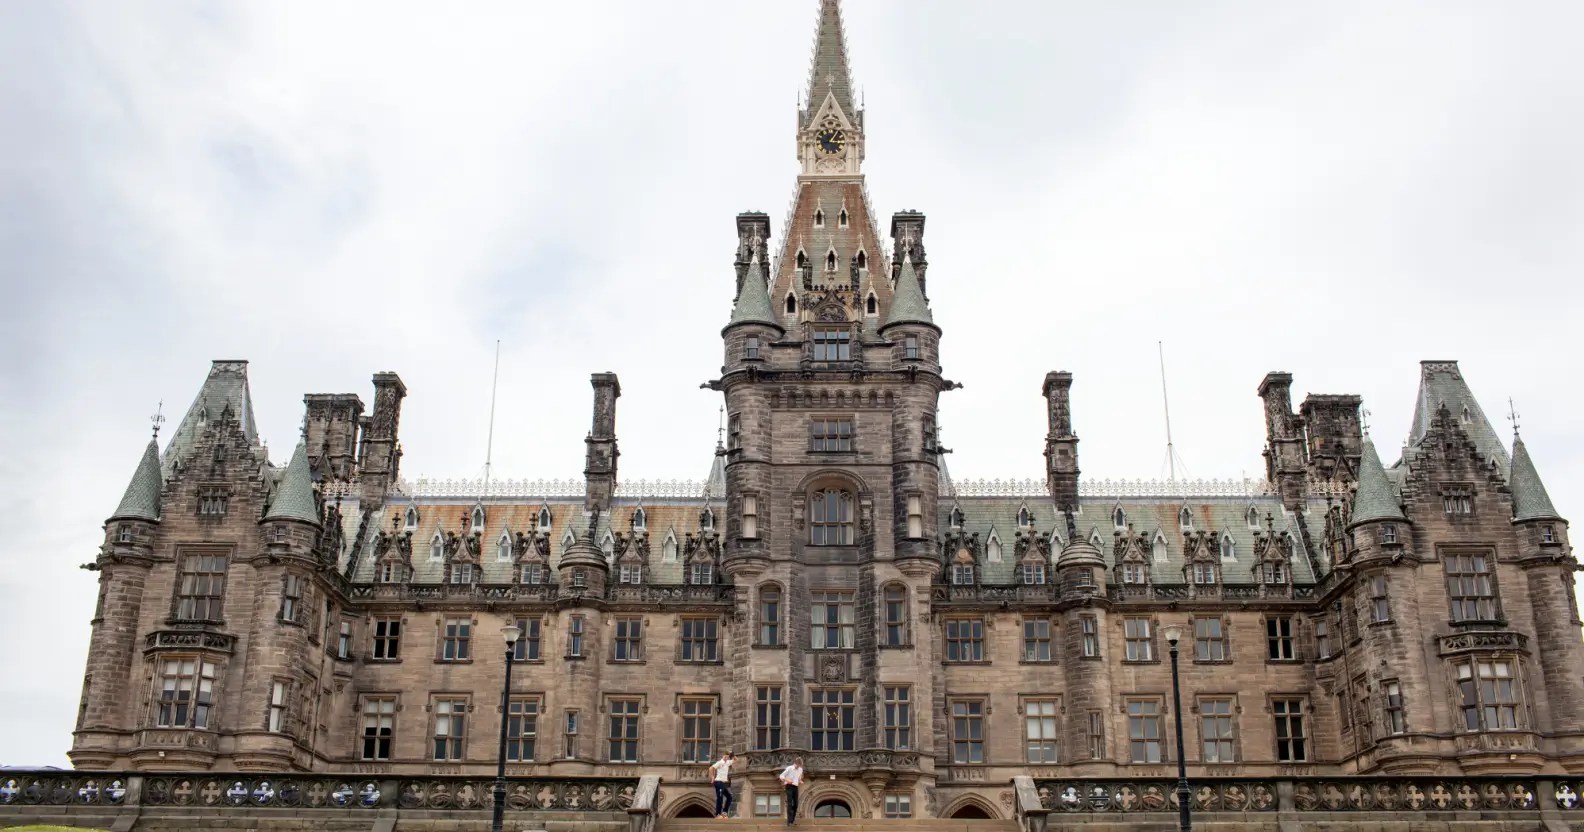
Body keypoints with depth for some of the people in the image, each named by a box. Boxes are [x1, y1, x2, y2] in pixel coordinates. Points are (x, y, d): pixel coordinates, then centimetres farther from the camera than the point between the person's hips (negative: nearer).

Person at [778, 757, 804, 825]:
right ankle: (789, 820, -17)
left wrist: (800, 781, 5)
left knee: (795, 804, 5)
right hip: (789, 787, -6)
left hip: (796, 787, 6)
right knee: (790, 803, -13)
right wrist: (787, 780, -24)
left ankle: (793, 819, 17)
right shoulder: (789, 768, -8)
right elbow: (781, 776, -7)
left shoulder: (800, 769, 10)